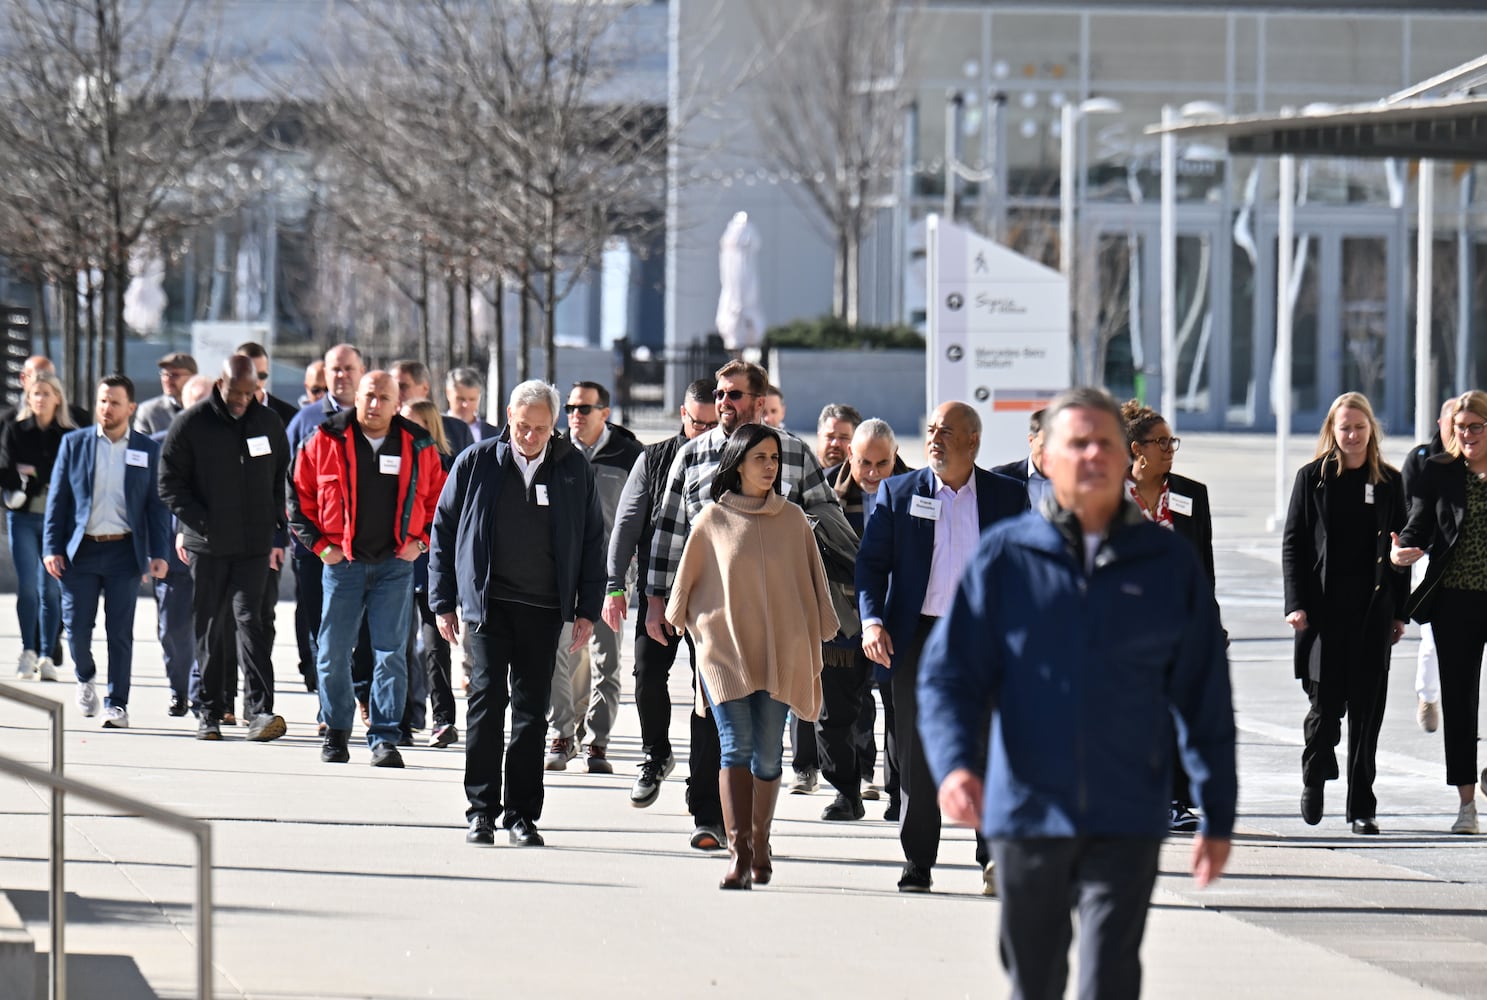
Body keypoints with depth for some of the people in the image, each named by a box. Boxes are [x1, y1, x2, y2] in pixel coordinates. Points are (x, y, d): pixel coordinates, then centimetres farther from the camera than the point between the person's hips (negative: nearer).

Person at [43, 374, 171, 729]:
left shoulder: (147, 450, 6)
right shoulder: (74, 443, 6)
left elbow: (157, 504, 7)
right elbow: (57, 498, 5)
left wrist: (158, 553, -2)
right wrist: (51, 548, -2)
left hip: (124, 550, 0)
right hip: (80, 551, 0)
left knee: (120, 633, -1)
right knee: (76, 627, 0)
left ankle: (117, 704, 6)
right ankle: (85, 679, 29)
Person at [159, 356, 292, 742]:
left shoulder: (269, 422, 7)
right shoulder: (191, 424, -3)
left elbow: (283, 480, 16)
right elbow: (170, 484, -1)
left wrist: (276, 533, 8)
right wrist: (202, 523, -11)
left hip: (255, 546, 1)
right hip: (207, 546, -1)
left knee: (250, 621, -11)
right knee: (210, 628, 6)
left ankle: (259, 710, -17)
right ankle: (210, 712, 15)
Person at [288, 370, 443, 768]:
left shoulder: (418, 447, 3)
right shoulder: (326, 441, -1)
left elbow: (438, 498, 15)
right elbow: (300, 495, 5)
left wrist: (420, 541, 2)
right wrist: (318, 543, -2)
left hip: (395, 566, 0)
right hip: (343, 562, 0)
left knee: (391, 654, -2)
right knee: (333, 653, 4)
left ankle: (385, 739, 2)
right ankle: (336, 733, 20)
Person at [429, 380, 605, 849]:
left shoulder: (574, 468, 5)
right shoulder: (476, 463, 2)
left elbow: (593, 541, 11)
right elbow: (443, 529, 8)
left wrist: (587, 608, 6)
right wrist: (443, 601, 4)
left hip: (543, 609, 1)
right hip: (487, 601, -1)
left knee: (532, 709, 4)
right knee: (487, 700, -7)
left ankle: (522, 814, 10)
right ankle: (481, 809, 0)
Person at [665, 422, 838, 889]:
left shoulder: (793, 520, 7)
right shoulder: (713, 520, 4)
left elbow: (811, 583, 11)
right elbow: (688, 580, 12)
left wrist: (815, 640, 8)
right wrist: (698, 627, 10)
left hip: (779, 649, 2)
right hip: (725, 648, -2)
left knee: (769, 753, 2)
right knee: (736, 746, -12)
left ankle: (759, 846, 16)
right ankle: (738, 852, -18)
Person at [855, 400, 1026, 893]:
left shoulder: (1007, 496, 6)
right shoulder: (898, 493, 7)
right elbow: (871, 561, 5)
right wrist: (872, 620, -10)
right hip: (918, 635, 1)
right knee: (917, 754, 4)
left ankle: (994, 856, 3)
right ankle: (916, 862, 12)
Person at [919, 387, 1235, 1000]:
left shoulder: (1171, 565, 5)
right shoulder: (1004, 557, 3)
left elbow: (1205, 700, 10)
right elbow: (948, 674, 2)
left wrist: (1217, 816, 8)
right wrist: (954, 763, -16)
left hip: (1126, 824, -1)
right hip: (1026, 812, 1)